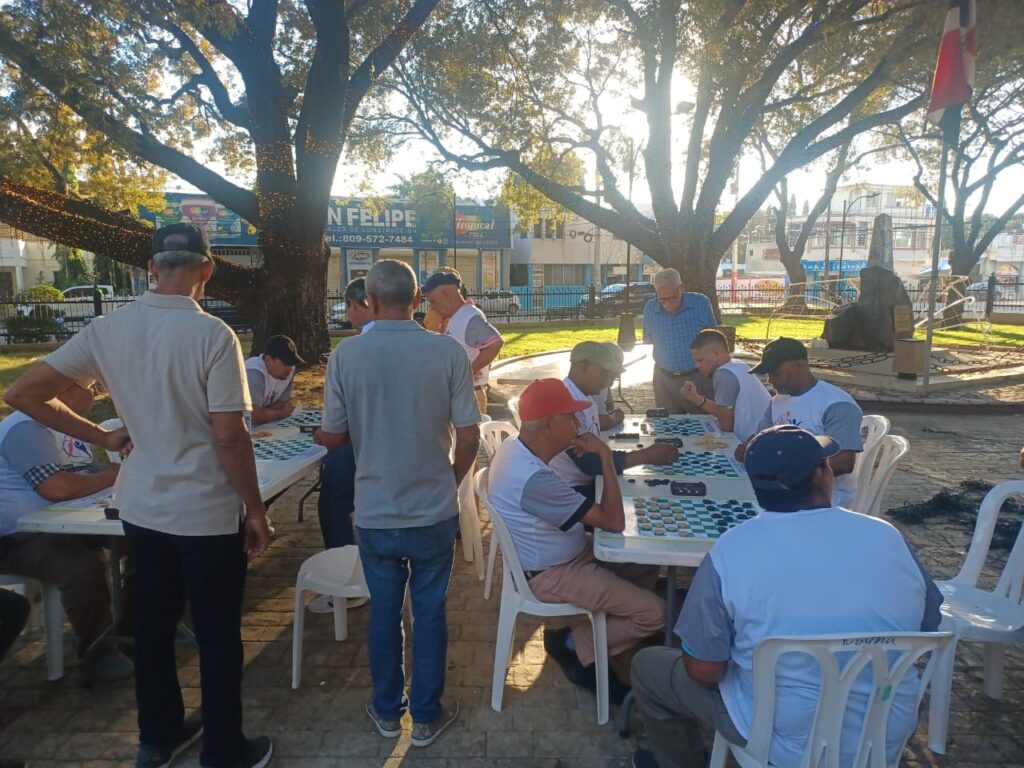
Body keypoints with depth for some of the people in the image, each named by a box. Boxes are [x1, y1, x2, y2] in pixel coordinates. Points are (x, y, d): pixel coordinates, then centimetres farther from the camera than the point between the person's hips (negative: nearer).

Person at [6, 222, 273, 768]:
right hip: (207, 512, -5)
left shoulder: (107, 328, -2)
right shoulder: (213, 335, -19)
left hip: (140, 507, 6)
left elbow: (22, 394, 1)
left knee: (152, 624, 21)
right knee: (217, 634, 10)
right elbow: (230, 437, -19)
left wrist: (100, 437, 6)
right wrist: (255, 510, -8)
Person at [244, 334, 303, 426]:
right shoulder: (254, 374, -28)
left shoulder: (289, 369, -9)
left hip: (262, 425, 7)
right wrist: (282, 413, -17)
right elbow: (254, 416, -31)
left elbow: (283, 403, 0)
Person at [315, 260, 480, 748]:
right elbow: (469, 437, -9)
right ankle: (426, 715, 30)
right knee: (429, 611, 16)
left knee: (383, 610, 19)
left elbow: (333, 439, -3)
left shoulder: (346, 355, -11)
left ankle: (387, 710, 36)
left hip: (374, 514, 1)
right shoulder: (448, 352, -12)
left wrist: (318, 435, 21)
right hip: (434, 511, 0)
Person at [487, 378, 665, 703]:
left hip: (556, 554, 10)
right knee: (654, 613, -11)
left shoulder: (515, 447, -5)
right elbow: (614, 521, -28)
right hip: (552, 574, -10)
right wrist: (605, 455, -21)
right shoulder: (535, 479, -35)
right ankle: (573, 645, 7)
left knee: (647, 564, 14)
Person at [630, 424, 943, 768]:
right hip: (887, 740, 5)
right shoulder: (887, 537, -9)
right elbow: (929, 628, 7)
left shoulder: (731, 551, -20)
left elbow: (704, 670, -15)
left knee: (648, 666, 16)